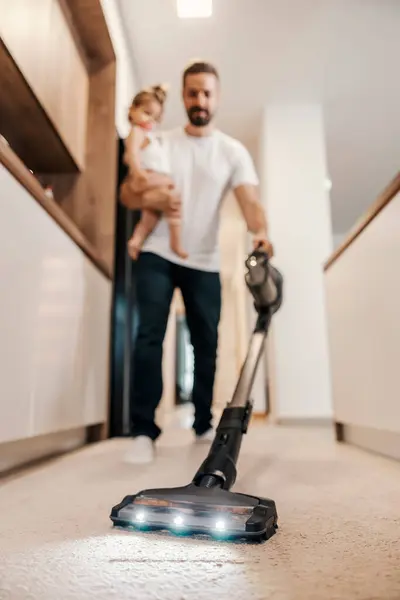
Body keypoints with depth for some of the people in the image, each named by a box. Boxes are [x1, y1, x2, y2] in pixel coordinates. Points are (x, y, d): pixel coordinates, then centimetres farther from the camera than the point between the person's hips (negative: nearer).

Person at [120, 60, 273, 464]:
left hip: (205, 262, 1)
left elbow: (250, 201, -12)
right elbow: (127, 192, 3)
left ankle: (204, 425, 19)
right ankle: (143, 431, -6)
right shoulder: (159, 143, 7)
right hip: (157, 255, 0)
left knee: (206, 343, 4)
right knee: (149, 336, -11)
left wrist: (260, 232, -33)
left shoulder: (233, 151, 3)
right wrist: (151, 198, -20)